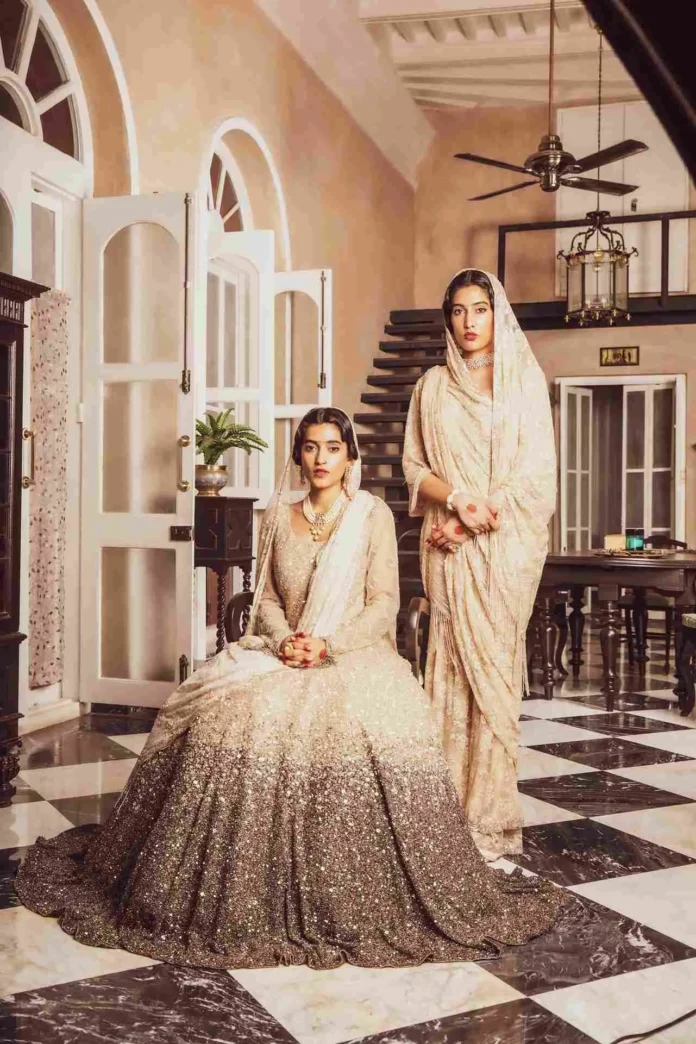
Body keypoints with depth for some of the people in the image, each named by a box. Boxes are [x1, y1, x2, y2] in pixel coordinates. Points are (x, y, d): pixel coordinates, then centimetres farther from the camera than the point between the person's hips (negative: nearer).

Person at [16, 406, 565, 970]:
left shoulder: (373, 514, 3)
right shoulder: (279, 515, 13)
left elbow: (384, 602, -3)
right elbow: (267, 596, 12)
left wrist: (326, 644, -17)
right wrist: (284, 640, -9)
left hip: (354, 652, -3)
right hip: (281, 651, 3)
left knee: (353, 722, -35)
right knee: (236, 716, -26)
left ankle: (351, 898, -20)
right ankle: (236, 892, -14)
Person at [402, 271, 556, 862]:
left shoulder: (525, 379, 6)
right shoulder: (432, 386, 14)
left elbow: (537, 469, -2)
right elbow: (415, 466, 9)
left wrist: (469, 521, -10)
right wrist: (458, 497, -11)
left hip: (506, 542, -2)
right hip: (449, 546, 2)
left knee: (493, 665, -5)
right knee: (453, 667, -1)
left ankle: (490, 817, 1)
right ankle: (453, 810, 5)